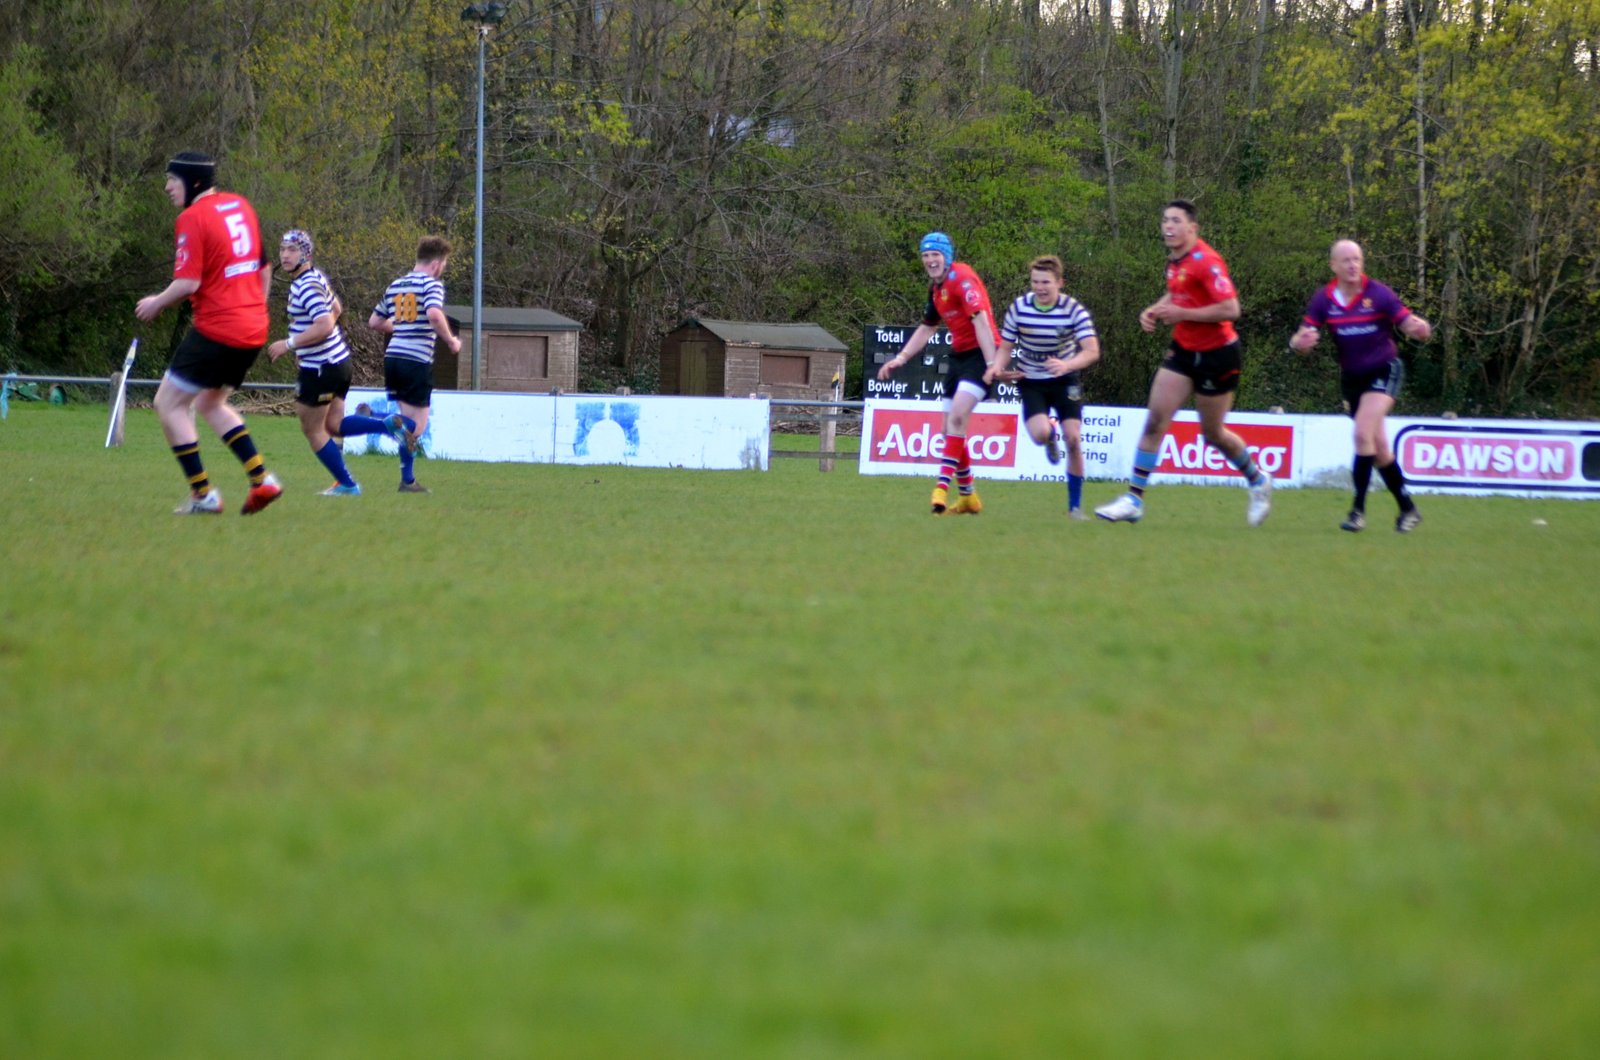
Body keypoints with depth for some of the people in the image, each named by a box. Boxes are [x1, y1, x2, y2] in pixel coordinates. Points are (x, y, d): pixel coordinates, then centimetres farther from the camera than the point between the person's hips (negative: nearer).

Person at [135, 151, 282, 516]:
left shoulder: (192, 218, -13)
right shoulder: (240, 205, 11)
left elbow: (188, 282, -20)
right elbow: (265, 267, 18)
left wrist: (156, 303, -3)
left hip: (217, 329, -8)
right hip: (254, 328, 8)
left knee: (169, 404, 4)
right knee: (210, 403, 24)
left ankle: (203, 495, 1)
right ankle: (262, 479, 15)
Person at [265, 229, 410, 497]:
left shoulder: (307, 286, -21)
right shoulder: (318, 276, 10)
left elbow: (324, 325, -30)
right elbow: (336, 308, 25)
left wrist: (290, 344, -23)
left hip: (320, 369, -10)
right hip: (338, 361, 10)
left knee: (312, 429, 5)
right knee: (334, 425, 18)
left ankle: (346, 484, 12)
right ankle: (389, 425, 8)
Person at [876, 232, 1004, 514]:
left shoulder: (962, 278, -16)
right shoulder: (936, 287, 12)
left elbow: (981, 321, -26)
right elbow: (927, 328, 25)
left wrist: (992, 364, -34)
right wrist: (900, 358, 17)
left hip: (980, 354, -10)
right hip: (959, 354, 10)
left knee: (957, 417, -24)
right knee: (951, 426, 9)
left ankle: (943, 487, -26)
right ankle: (968, 497, 21)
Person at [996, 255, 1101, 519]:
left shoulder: (1073, 310, -18)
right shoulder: (1019, 307, -11)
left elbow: (1092, 351, -24)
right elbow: (1005, 347, -3)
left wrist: (1067, 365, -44)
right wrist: (1000, 369, -25)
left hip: (1065, 380, -1)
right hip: (1031, 381, 1)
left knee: (1073, 439, -12)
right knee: (1040, 433, -23)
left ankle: (1075, 505, 3)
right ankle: (1051, 435, 19)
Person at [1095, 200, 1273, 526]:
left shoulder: (1206, 262, -21)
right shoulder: (1174, 260, 6)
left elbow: (1230, 309, -26)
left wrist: (1181, 313, -21)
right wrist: (1154, 311, 4)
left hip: (1216, 355, -7)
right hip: (1184, 350, 7)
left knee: (1213, 434, 7)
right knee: (1154, 422, -3)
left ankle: (1258, 481, 33)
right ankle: (1134, 499, -2)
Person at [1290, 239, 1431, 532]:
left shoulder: (1378, 294, -14)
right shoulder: (1324, 299, -6)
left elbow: (1410, 325, -13)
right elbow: (1302, 340, -8)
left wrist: (1420, 329, -37)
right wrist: (1300, 342, -32)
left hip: (1384, 371, -4)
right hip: (1351, 377, 4)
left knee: (1363, 433, -22)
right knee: (1378, 447, 9)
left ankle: (1358, 510, -17)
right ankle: (1408, 508, 24)